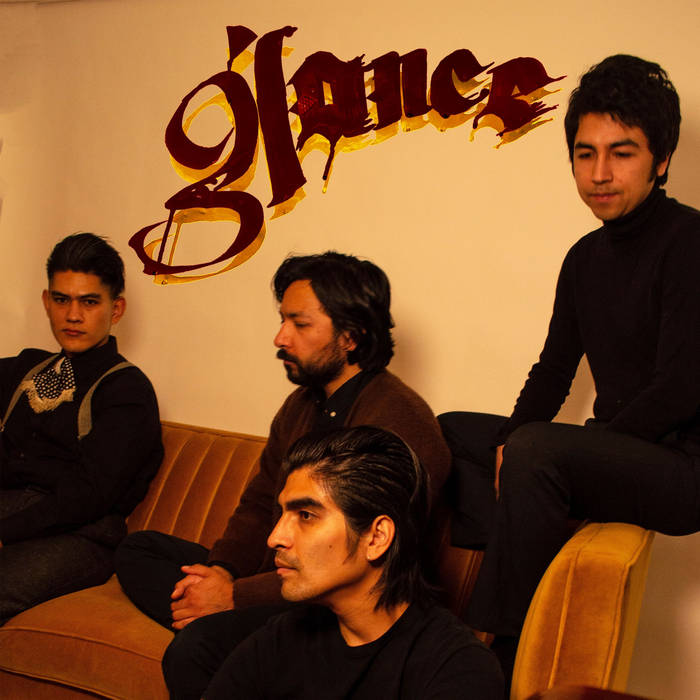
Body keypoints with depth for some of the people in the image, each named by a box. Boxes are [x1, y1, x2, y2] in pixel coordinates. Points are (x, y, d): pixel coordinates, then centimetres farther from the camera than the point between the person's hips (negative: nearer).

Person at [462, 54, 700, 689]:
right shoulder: (586, 258, 10)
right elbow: (554, 370, 15)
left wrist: (522, 447, -18)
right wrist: (509, 444, -4)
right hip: (614, 455, 9)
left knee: (536, 450, -32)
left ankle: (506, 660, -21)